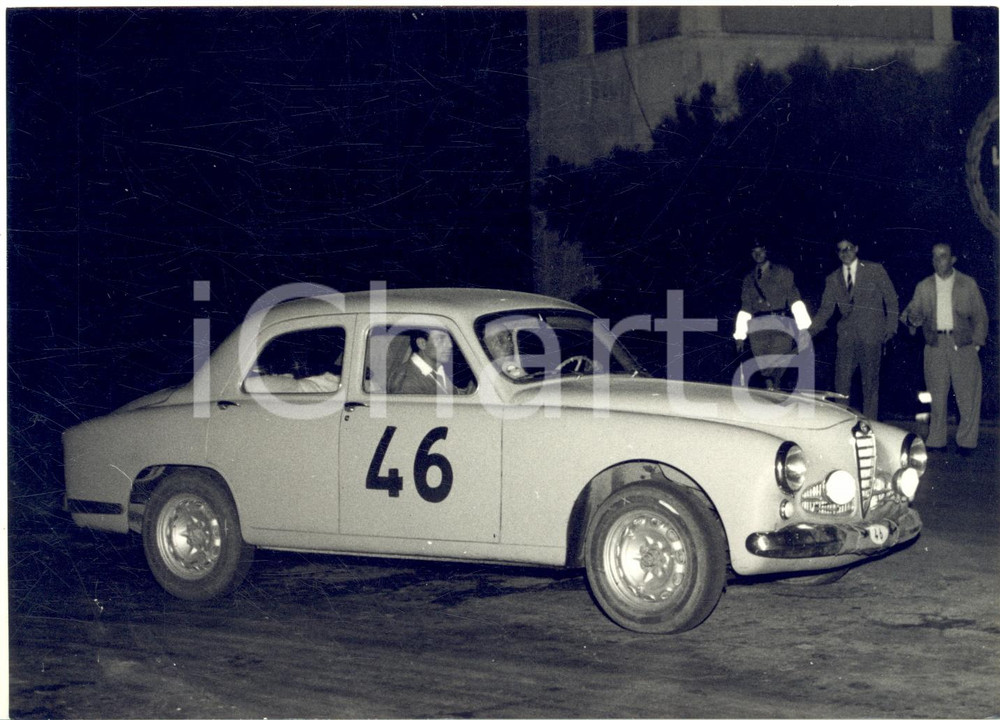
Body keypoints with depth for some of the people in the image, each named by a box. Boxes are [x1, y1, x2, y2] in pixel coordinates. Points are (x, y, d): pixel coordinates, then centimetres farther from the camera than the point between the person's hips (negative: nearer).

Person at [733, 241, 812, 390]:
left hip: (780, 323, -2)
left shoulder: (783, 273, 12)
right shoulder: (749, 279, 21)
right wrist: (739, 335, 10)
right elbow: (745, 308, 19)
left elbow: (794, 299, 4)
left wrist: (803, 327, -7)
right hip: (758, 326, 2)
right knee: (764, 369, -9)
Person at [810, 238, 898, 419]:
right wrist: (809, 330, -5)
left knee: (870, 384, -1)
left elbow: (892, 300, 6)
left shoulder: (875, 270, 4)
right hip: (847, 337, 3)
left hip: (871, 336, -3)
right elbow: (826, 310, 9)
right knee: (841, 383, -3)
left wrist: (890, 329, -2)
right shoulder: (833, 279, 12)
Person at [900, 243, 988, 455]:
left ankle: (966, 441, 8)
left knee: (967, 395, -2)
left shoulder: (968, 284, 7)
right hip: (935, 347, 2)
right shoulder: (923, 287, 12)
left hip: (963, 346, -1)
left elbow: (980, 316, 8)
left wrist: (977, 343, -1)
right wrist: (912, 318, -13)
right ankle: (937, 440, 10)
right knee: (937, 396, 3)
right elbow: (914, 312, 12)